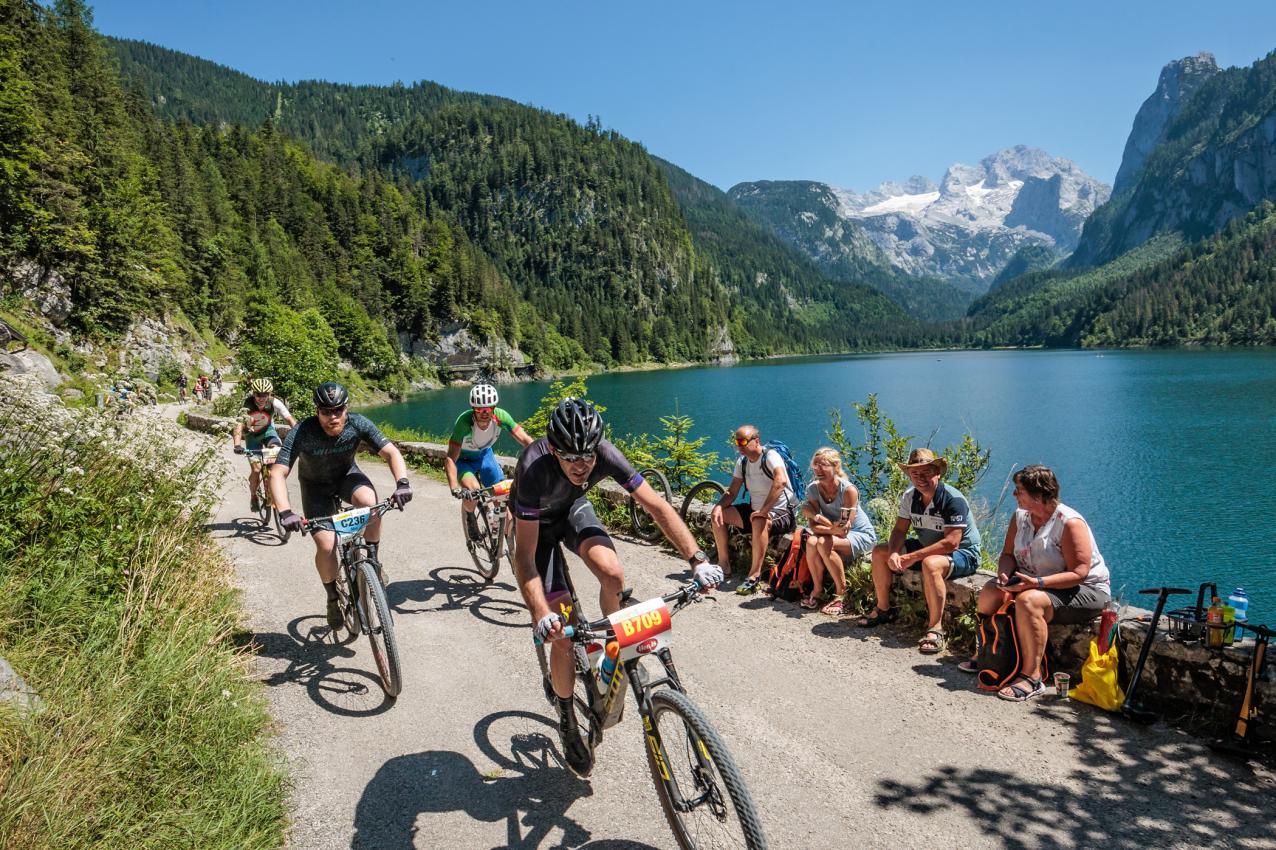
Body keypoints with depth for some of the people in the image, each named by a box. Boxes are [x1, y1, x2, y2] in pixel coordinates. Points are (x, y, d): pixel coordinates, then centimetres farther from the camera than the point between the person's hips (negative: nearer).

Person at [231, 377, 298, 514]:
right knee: (256, 469, -10)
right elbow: (239, 425, -39)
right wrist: (237, 445, -55)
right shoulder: (247, 405, -30)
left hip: (268, 431, 1)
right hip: (252, 435, -1)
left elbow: (290, 420, -29)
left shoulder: (275, 403, -26)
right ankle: (253, 497, 16)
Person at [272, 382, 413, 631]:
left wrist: (402, 483, -46)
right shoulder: (301, 433, -31)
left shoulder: (358, 424, -26)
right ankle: (333, 599, 11)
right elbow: (277, 473, -35)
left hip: (346, 475, 1)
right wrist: (285, 512, -49)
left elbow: (391, 452, -27)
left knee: (369, 501, -34)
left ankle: (372, 558, -10)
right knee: (326, 544, -15)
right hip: (316, 485, -1)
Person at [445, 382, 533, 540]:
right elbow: (451, 458, -37)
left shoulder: (500, 416, -28)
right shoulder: (464, 422, -35)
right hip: (463, 459, -3)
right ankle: (469, 515, 5)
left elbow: (525, 439, -27)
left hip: (485, 454, 3)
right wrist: (454, 486, -51)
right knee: (473, 490, -29)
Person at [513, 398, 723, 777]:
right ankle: (567, 721, 14)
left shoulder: (604, 454, -31)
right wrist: (541, 614, -49)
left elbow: (657, 506, -27)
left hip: (573, 508, 3)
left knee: (613, 574, -27)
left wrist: (698, 560, -36)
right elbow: (524, 554, -38)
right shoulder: (535, 469, -40)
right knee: (562, 632, -8)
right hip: (536, 523, -3)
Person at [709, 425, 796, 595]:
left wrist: (764, 511, -39)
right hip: (755, 510, 8)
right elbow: (731, 493, 5)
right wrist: (719, 506, -17)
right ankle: (724, 563, 4)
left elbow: (780, 481, -37)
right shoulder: (742, 462, 5)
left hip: (783, 513, -8)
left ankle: (754, 575, -31)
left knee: (759, 521, -39)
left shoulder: (770, 456, -18)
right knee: (719, 514, -4)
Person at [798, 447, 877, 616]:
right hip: (834, 535, 5)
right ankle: (817, 589, -8)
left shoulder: (849, 490, -24)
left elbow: (844, 530, -25)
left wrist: (818, 527, -27)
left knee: (824, 543, -31)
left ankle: (841, 593, -17)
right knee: (811, 542, -27)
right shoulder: (813, 488, -9)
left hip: (861, 535, -5)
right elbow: (813, 525, -15)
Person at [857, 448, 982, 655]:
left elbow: (951, 543, -30)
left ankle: (936, 628, -30)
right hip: (927, 547, 8)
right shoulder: (909, 497, -3)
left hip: (963, 554, -8)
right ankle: (884, 609, 13)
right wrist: (894, 553, -23)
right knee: (880, 552, 1)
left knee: (931, 564, -40)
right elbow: (899, 530, -1)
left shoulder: (953, 499, -25)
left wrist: (912, 557, -31)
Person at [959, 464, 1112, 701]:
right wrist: (1004, 575, -16)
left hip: (1085, 590, -8)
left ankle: (1032, 677, -27)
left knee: (1028, 601, -35)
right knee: (990, 592, -11)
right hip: (1035, 582, 8)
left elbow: (1079, 573, -26)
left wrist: (1037, 582, -36)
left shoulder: (1070, 523, -22)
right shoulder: (1021, 516, 1)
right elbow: (1008, 554, 6)